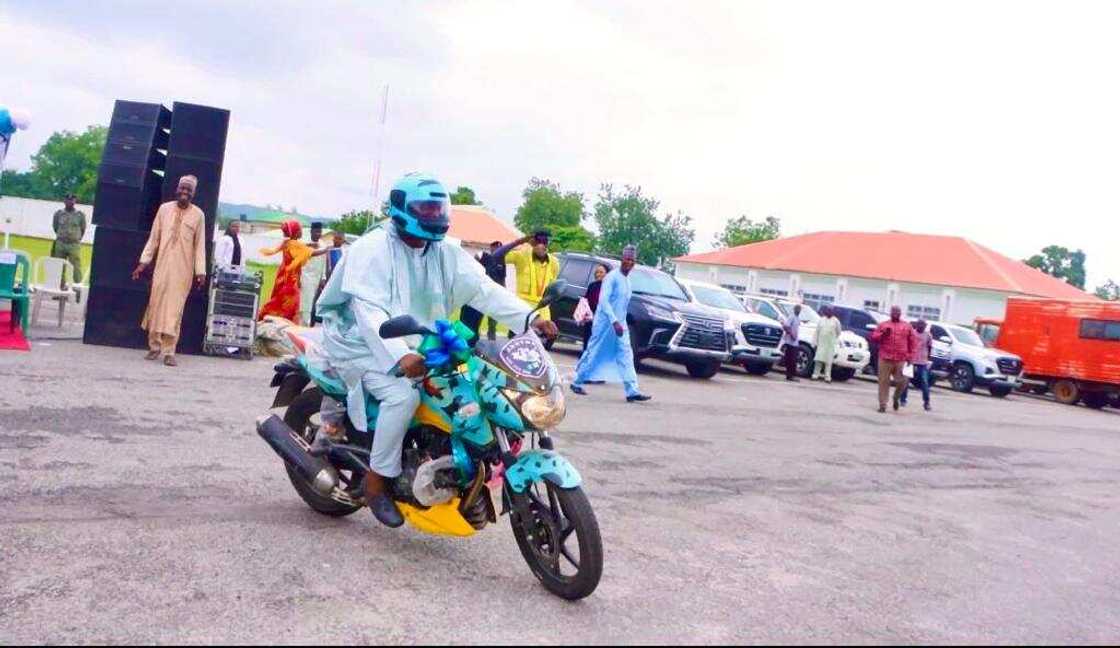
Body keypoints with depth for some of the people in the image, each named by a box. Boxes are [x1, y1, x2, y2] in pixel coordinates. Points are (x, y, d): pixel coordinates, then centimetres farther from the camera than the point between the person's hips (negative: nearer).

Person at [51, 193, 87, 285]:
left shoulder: (80, 215, 0)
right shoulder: (58, 214, 4)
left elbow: (83, 229, 8)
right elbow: (55, 227, 16)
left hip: (74, 245, -2)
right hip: (60, 244, 2)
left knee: (76, 266, -8)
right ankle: (61, 286, 14)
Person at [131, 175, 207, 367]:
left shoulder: (198, 215, 1)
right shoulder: (164, 209, 6)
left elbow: (200, 245, 1)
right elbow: (153, 238, 9)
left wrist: (200, 271, -4)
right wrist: (143, 262, 5)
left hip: (183, 270, -2)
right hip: (162, 266, 2)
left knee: (174, 310, -4)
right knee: (156, 306, 4)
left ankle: (169, 352, -1)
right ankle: (155, 346, 17)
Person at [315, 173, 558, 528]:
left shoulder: (447, 255, 5)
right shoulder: (372, 248, -15)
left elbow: (485, 290, -6)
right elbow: (370, 312, -26)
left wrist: (529, 319, -22)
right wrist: (400, 355, -42)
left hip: (417, 348, 7)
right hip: (364, 344, -7)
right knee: (403, 394, -31)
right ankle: (376, 481, -13)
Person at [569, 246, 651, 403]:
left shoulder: (627, 281, 13)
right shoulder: (612, 277, -13)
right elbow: (603, 300, -22)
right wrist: (614, 321, -29)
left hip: (620, 325, 7)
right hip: (605, 323, -7)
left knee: (626, 356, -2)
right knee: (593, 353, 3)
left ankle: (632, 391, -7)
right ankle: (577, 382, 18)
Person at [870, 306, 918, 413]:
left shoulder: (907, 326, 12)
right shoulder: (883, 325, 12)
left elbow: (911, 342, 12)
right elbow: (873, 337, 7)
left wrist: (909, 356, 4)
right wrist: (883, 334, -10)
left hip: (900, 360, 0)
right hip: (885, 359, 0)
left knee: (901, 382, -6)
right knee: (883, 382, -1)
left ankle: (896, 398, 24)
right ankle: (882, 405, 4)